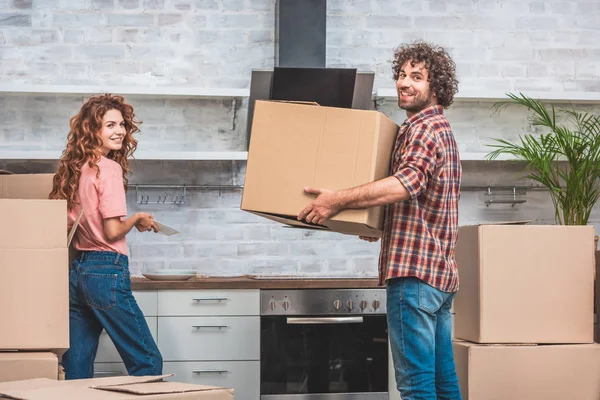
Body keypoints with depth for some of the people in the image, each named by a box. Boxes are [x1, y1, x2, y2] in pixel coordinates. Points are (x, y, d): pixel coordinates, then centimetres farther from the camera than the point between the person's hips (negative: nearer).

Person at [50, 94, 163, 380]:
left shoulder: (75, 168, 11)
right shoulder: (109, 169, -12)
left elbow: (69, 222, 15)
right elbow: (113, 231, -16)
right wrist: (138, 219, 3)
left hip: (76, 270, 8)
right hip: (106, 270, -8)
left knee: (76, 367, 9)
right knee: (148, 362, -2)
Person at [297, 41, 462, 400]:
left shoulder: (424, 128, -11)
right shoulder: (441, 127, 23)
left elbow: (406, 183, -29)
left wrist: (339, 199, -28)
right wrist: (379, 226, 26)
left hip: (414, 267, -11)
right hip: (442, 271, 11)